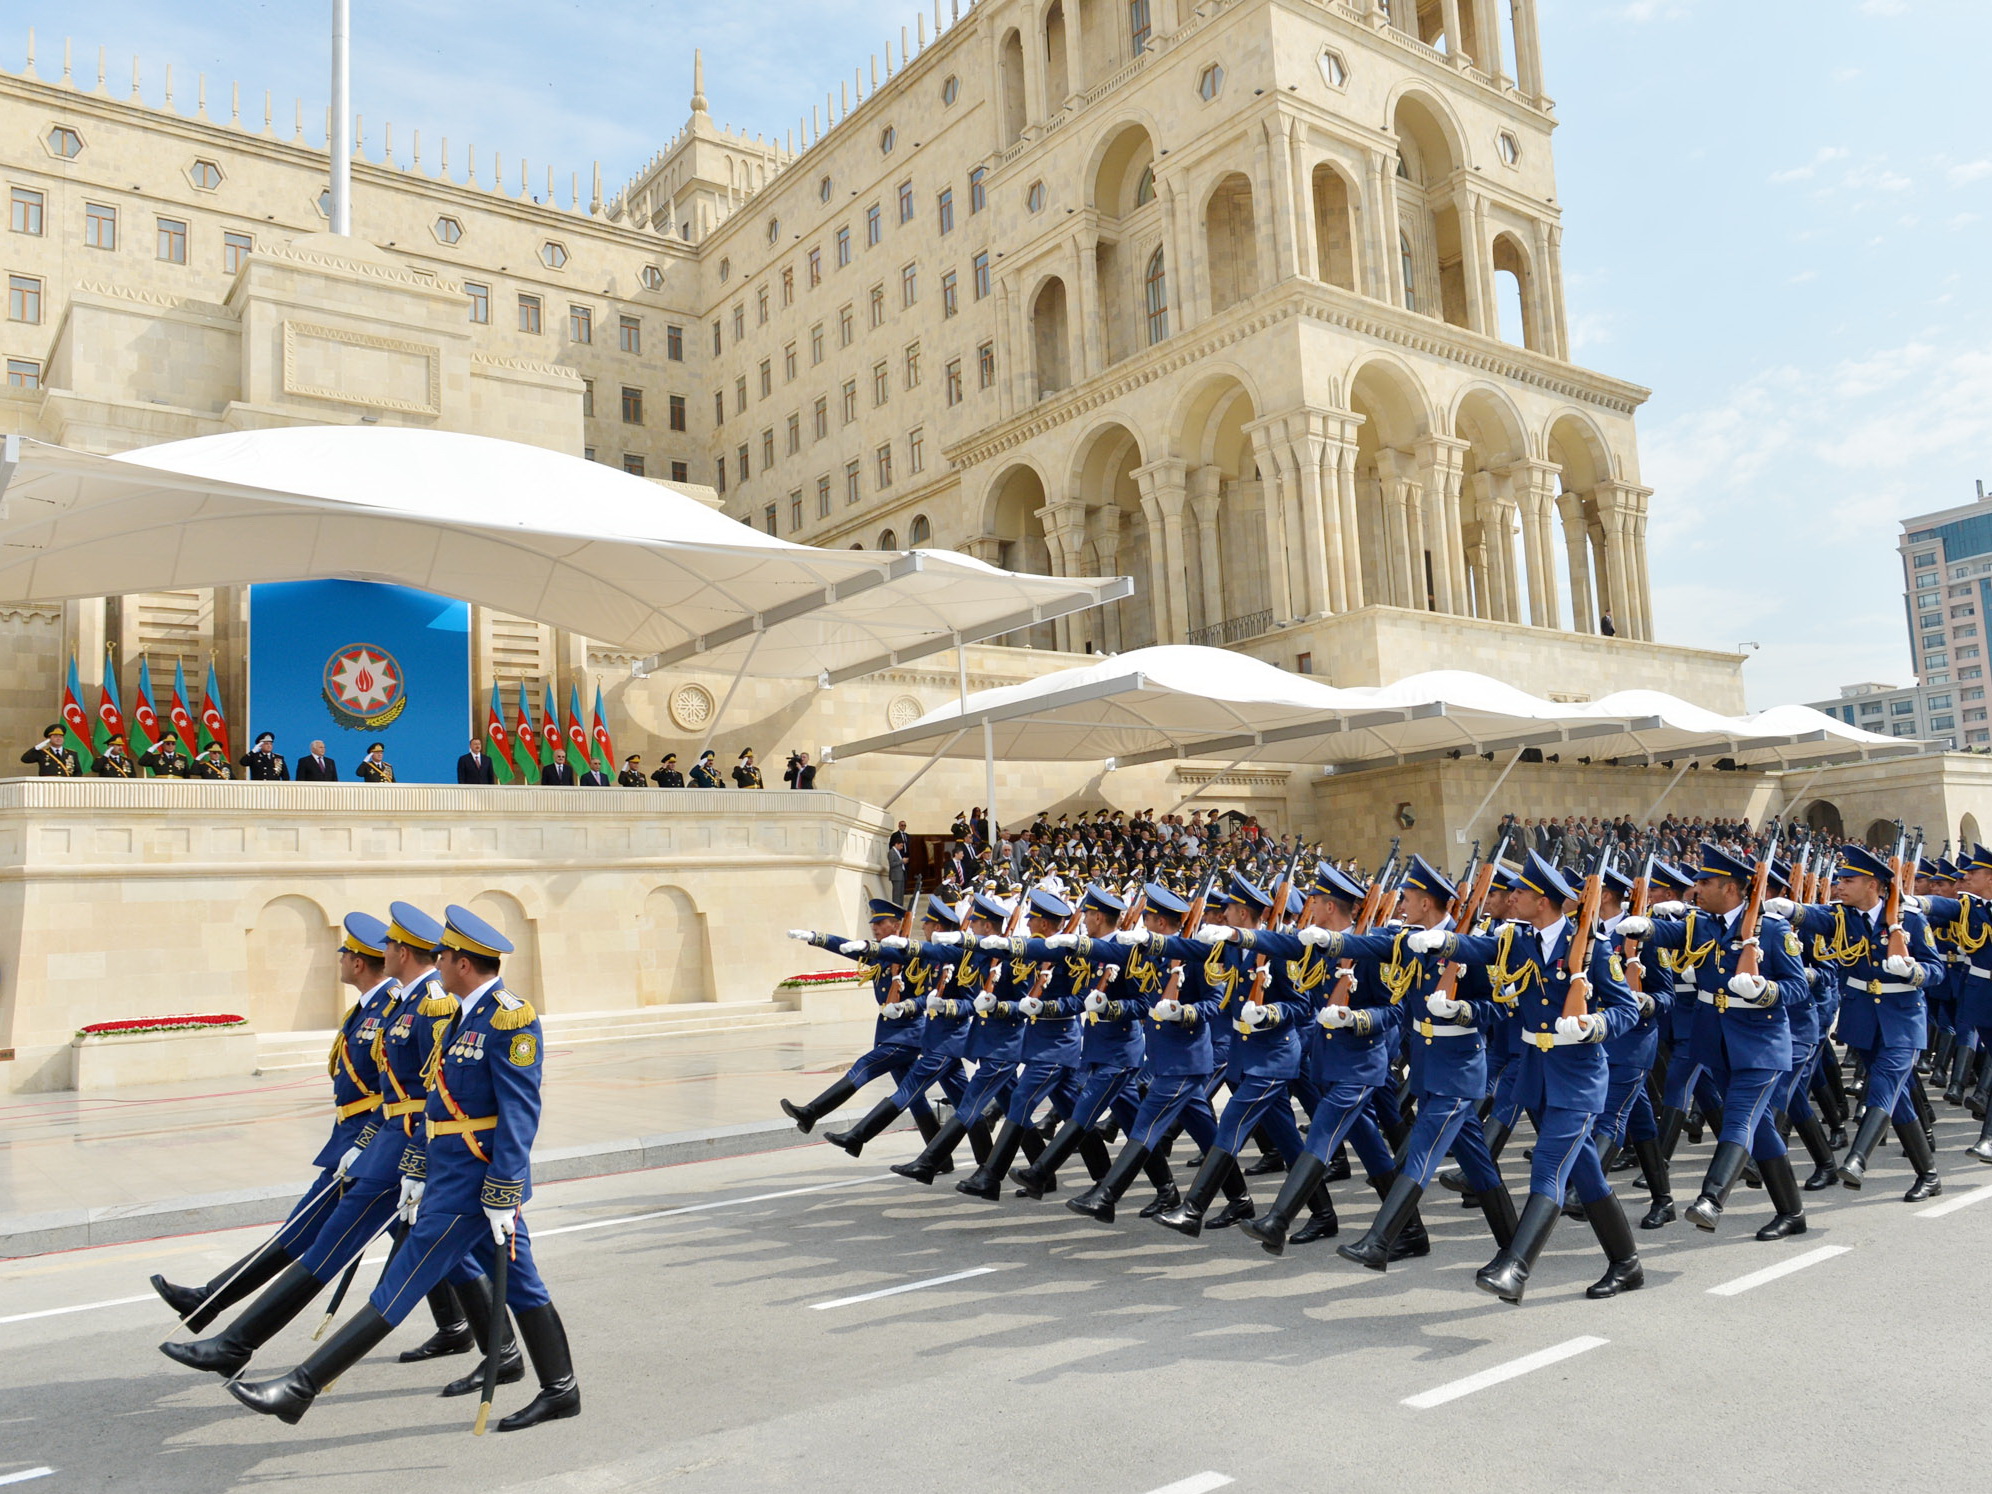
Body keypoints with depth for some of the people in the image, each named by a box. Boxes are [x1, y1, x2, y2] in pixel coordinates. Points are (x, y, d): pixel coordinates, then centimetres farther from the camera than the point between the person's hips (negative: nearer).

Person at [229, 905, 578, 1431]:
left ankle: (302, 1388, 4)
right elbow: (441, 1102, 19)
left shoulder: (511, 1019, -19)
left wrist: (502, 1198, -21)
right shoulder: (469, 1016, 13)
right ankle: (560, 1390, 21)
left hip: (474, 1184, -10)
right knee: (520, 1285, 13)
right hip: (452, 1176, 10)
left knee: (401, 1285, -2)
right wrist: (419, 1174, 20)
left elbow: (520, 1116, -21)